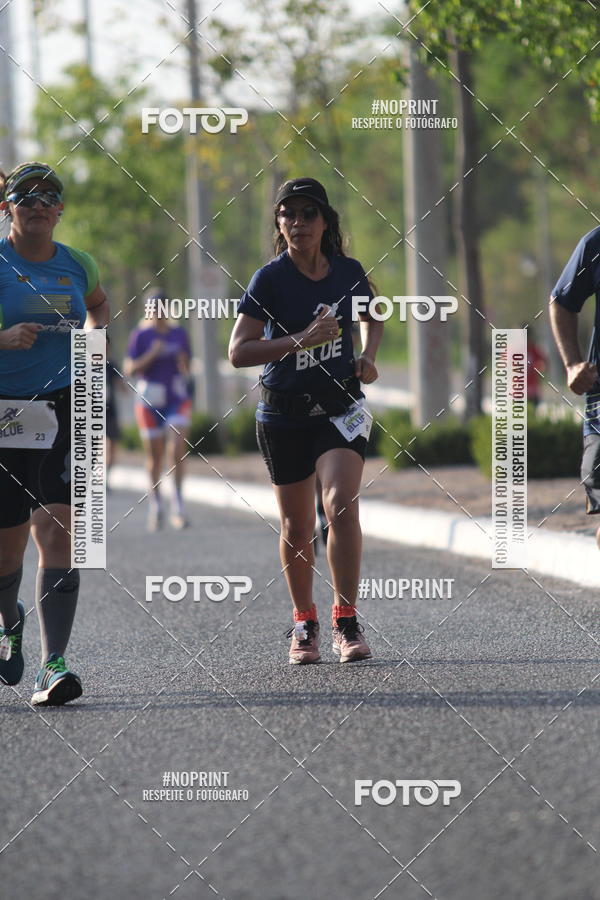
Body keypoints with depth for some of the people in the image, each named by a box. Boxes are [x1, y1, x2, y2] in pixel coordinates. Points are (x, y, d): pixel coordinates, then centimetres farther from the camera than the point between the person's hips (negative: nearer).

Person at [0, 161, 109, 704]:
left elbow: (98, 303, 31)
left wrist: (94, 334, 13)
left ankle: (54, 667, -18)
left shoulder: (77, 265, 9)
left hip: (64, 414, 1)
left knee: (57, 532, -14)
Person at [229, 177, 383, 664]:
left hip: (341, 405, 1)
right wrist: (303, 339, -27)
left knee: (342, 504, -20)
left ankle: (347, 622, -14)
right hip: (285, 413, -1)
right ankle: (304, 623, 28)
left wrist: (368, 356, 1)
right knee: (297, 527, 8)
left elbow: (372, 317, 21)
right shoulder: (270, 279, -11)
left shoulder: (349, 272, -1)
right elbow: (239, 350, -19)